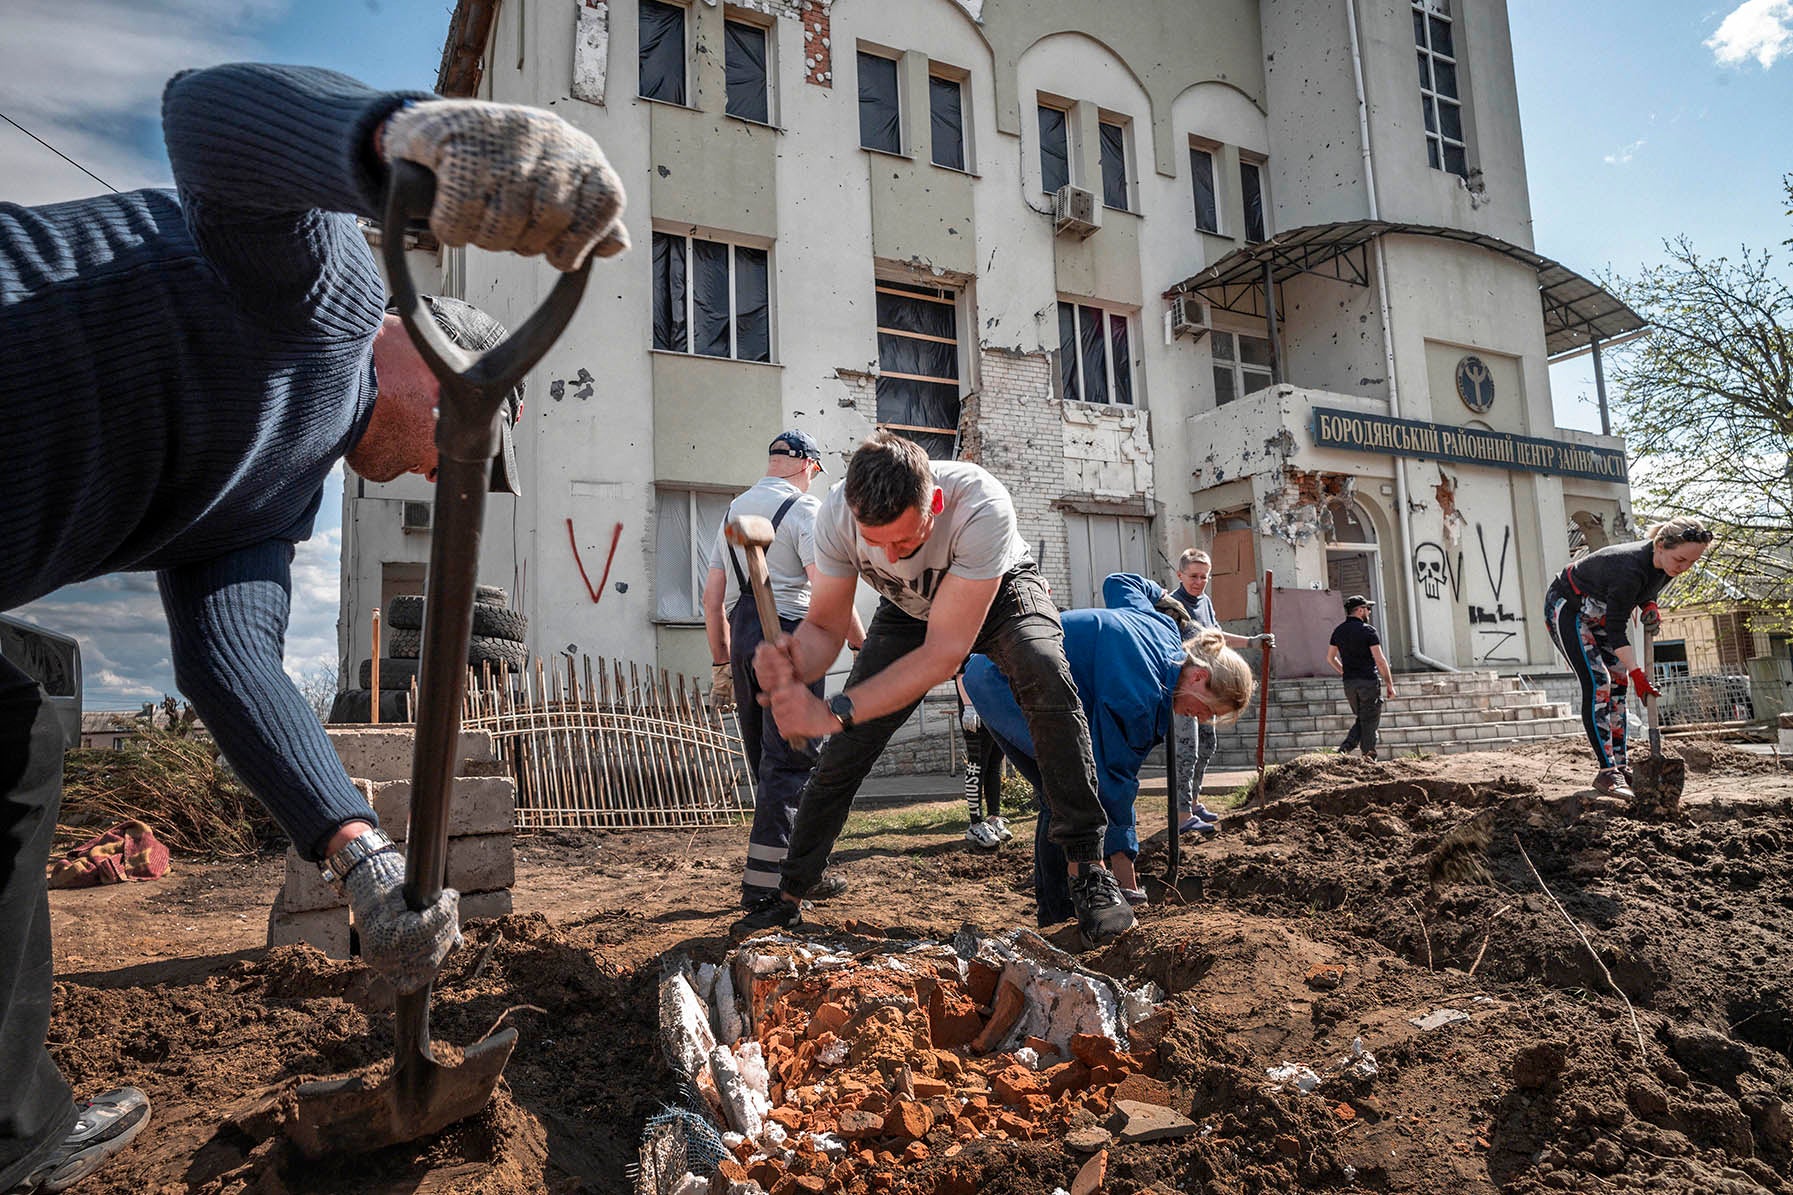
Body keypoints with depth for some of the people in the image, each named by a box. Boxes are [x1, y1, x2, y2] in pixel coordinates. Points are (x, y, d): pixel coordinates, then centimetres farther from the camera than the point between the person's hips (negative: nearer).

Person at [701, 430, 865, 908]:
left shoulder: (733, 511, 19)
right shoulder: (804, 507, -3)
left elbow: (713, 597, 18)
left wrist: (721, 663, 22)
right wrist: (860, 644, -10)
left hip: (741, 637, 8)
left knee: (766, 763, 12)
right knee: (790, 761, -6)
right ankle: (764, 879, -8)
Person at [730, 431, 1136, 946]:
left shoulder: (981, 506, -42)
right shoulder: (836, 516, -32)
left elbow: (945, 652, -41)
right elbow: (824, 626, -21)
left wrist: (832, 711, -49)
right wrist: (792, 664, -47)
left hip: (1001, 591, -2)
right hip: (910, 610, 3)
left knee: (1044, 671, -34)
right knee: (844, 747, -7)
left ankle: (1088, 869, -24)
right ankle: (788, 897, 12)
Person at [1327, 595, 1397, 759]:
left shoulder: (1338, 630, 8)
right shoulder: (1368, 630, -10)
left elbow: (1330, 657, 15)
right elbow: (1380, 660, -14)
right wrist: (1389, 684, -7)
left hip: (1348, 683, 6)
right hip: (1369, 681, -6)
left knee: (1361, 720, 17)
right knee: (1370, 723, 2)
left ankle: (1345, 748, 0)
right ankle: (1369, 759, 4)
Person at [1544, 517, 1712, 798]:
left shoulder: (1665, 565, -12)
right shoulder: (1630, 568, -36)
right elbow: (1616, 630, -33)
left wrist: (1650, 606, -9)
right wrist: (1636, 672, -36)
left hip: (1596, 614, 9)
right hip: (1565, 608, -9)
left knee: (1618, 683, 4)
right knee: (1597, 682, -17)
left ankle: (1620, 765, 9)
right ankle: (1607, 772, -19)